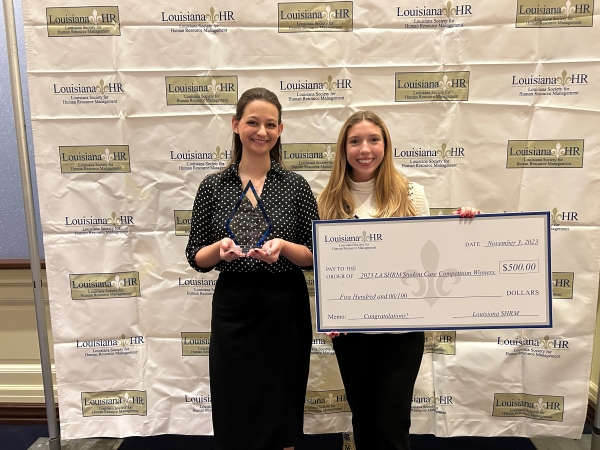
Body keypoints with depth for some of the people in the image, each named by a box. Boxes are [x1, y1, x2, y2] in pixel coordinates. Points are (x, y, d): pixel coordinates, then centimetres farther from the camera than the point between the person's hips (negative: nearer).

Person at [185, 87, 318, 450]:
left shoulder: (296, 185, -1)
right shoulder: (213, 186, 1)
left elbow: (315, 256, -1)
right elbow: (196, 257, 3)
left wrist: (283, 247, -20)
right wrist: (221, 247, -17)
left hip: (286, 308, 0)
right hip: (233, 308, 1)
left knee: (281, 411, 13)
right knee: (234, 415, 10)